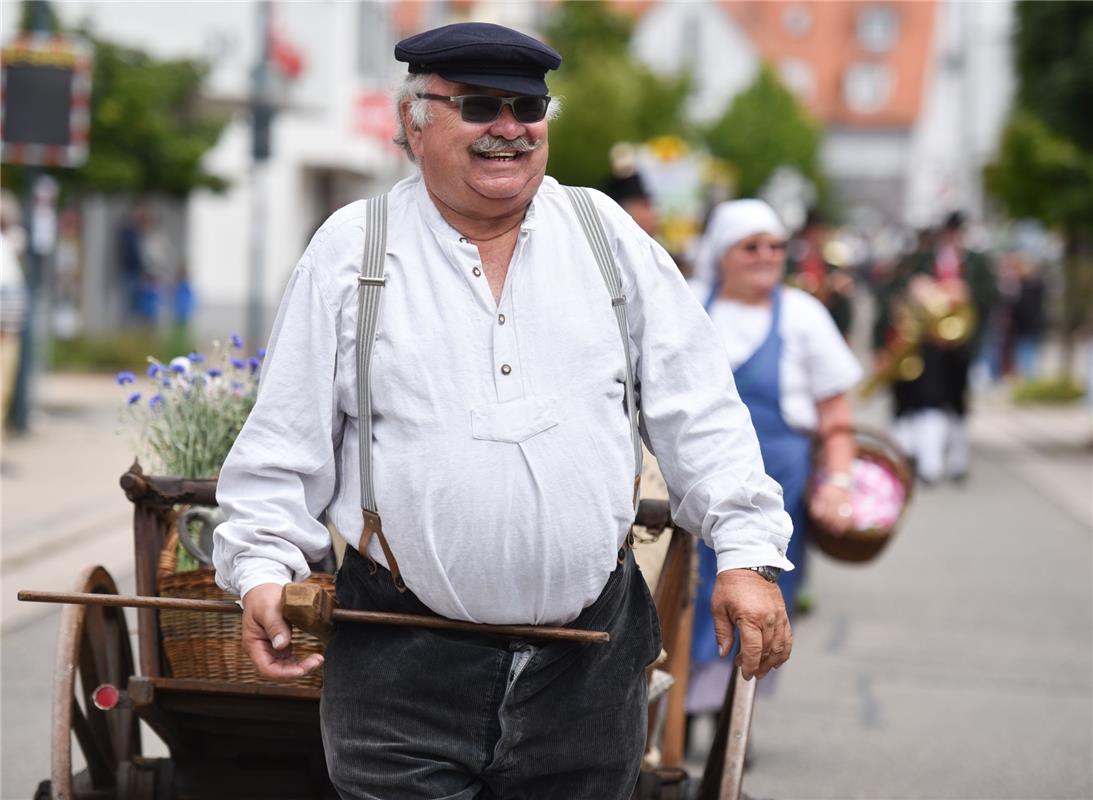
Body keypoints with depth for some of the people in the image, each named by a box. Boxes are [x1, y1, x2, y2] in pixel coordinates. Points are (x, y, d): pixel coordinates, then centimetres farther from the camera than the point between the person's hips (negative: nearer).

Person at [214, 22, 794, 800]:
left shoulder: (605, 233, 9)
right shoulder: (352, 249, 3)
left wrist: (747, 551, -2)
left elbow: (697, 406, 7)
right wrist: (263, 566, -6)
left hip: (589, 666, 2)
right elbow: (286, 438, 6)